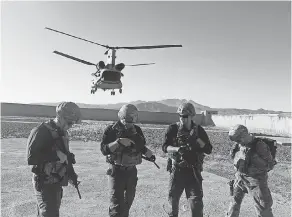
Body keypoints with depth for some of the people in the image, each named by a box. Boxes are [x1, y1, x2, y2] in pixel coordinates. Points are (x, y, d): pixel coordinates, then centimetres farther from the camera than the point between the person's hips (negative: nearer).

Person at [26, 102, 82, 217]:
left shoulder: (62, 133, 9)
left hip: (57, 182, 8)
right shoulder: (41, 131, -17)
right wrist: (56, 155, -25)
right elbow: (31, 158, -23)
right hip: (45, 183, -8)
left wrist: (70, 173, 7)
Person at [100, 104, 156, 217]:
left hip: (132, 170, 5)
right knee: (117, 202, -7)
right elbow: (104, 150, -18)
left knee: (128, 199, 19)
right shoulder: (111, 130, -11)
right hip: (117, 170, -4)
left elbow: (142, 147, 13)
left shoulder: (137, 130, 2)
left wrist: (150, 154, -4)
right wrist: (119, 141, -29)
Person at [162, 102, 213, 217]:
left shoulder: (199, 130, -1)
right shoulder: (173, 129, -4)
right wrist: (177, 149, -25)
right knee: (173, 199, 14)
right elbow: (165, 147, -7)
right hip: (177, 169, 0)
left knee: (196, 201, 1)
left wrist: (197, 139, -17)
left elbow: (209, 150, -3)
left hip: (193, 171, 0)